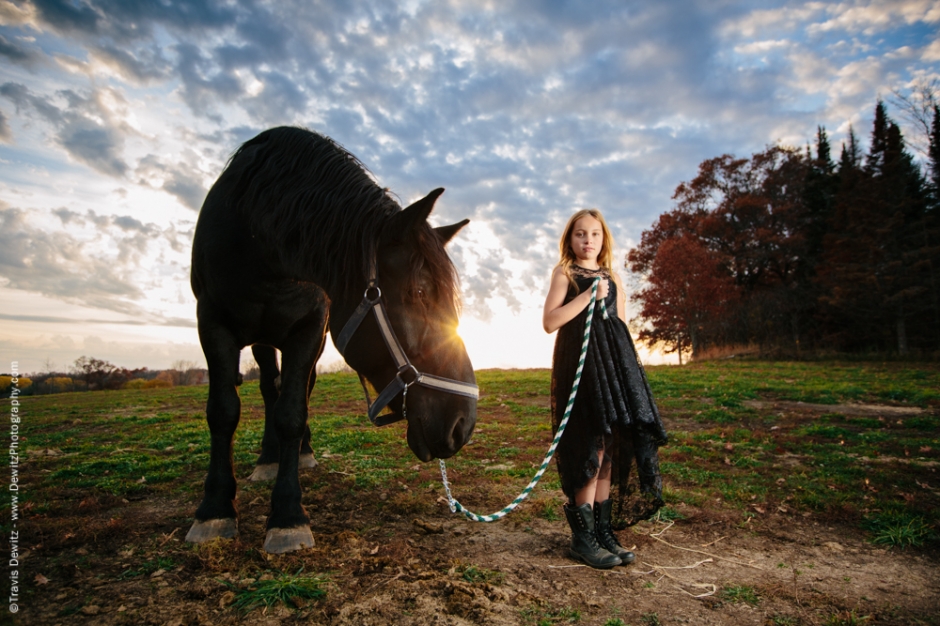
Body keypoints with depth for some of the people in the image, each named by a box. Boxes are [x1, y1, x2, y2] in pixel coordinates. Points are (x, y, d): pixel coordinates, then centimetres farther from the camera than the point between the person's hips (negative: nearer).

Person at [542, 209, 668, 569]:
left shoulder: (613, 278, 18)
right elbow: (549, 322, -11)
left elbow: (623, 329, 18)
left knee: (612, 449, 5)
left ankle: (604, 531, 16)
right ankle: (582, 536, 2)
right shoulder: (564, 273, 3)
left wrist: (630, 370, 12)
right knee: (592, 448, -9)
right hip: (578, 365, -5)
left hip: (614, 365, 6)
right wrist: (589, 295, -14)